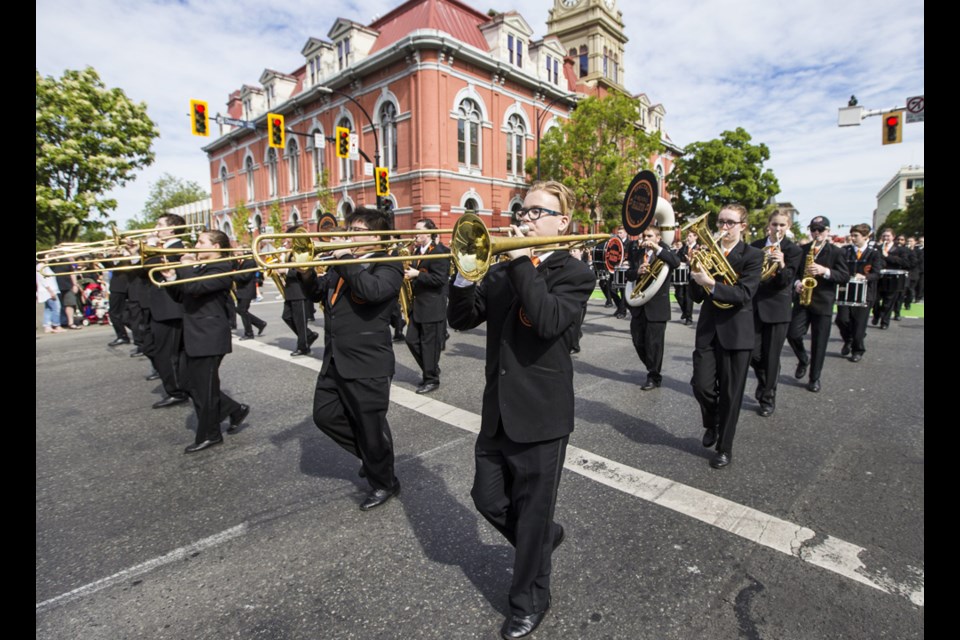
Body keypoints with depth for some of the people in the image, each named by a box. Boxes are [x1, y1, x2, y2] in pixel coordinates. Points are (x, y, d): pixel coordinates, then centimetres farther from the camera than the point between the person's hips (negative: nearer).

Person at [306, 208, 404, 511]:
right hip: (334, 360, 8)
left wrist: (345, 259, -20)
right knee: (325, 415, 15)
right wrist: (308, 272, -3)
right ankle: (370, 455, 36)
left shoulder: (388, 267, -9)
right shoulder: (341, 264, 13)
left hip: (367, 364, -8)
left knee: (371, 426, 4)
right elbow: (317, 294, 16)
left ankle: (384, 483, 27)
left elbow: (373, 291, -30)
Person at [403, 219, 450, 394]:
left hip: (433, 306, -9)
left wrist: (417, 274, -21)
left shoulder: (440, 251, -14)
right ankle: (429, 369, 29)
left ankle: (431, 379, 14)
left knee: (429, 344, 0)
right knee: (412, 340, 11)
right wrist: (408, 272, 0)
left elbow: (439, 279, -21)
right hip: (418, 304, 9)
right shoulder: (418, 251, 14)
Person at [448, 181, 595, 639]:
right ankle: (544, 538, 47)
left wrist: (522, 261, -22)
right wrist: (465, 273, -15)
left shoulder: (575, 274, -6)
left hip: (541, 414, -5)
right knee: (489, 500, 17)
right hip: (497, 409, 6)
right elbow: (461, 319, 1)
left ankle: (529, 600, 36)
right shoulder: (502, 271, 9)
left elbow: (549, 321, -26)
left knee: (532, 513, 10)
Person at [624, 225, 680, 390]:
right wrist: (637, 271, -20)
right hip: (639, 304, 5)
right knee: (638, 341, 12)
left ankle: (654, 377, 15)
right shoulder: (638, 253, 10)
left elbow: (676, 263, -24)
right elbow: (629, 274, 2)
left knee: (653, 343, -1)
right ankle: (652, 369, 33)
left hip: (657, 305, -5)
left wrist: (657, 248, -29)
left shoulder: (663, 252, -3)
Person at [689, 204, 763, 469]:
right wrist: (696, 272, -14)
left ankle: (725, 447, 22)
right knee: (701, 386, -3)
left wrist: (711, 283, -29)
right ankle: (712, 423, 29)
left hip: (736, 331, -2)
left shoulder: (752, 255, -4)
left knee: (730, 393, 5)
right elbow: (697, 297, 2)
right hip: (707, 328, 3)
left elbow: (744, 294, -18)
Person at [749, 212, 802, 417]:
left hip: (777, 308, -2)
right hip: (755, 305, 3)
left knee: (771, 357, 2)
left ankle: (768, 398, 18)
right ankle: (764, 382, 30)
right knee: (753, 353, 0)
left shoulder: (793, 250, -2)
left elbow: (786, 282, -14)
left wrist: (782, 265, -30)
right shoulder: (756, 246, 6)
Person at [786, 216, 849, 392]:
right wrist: (796, 282, -8)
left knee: (819, 343, 2)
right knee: (792, 334, -9)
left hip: (823, 302, -2)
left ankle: (814, 378, 15)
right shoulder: (803, 250, 9)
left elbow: (845, 277, -5)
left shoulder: (836, 251, 0)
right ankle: (803, 359, 21)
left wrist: (825, 271, -21)